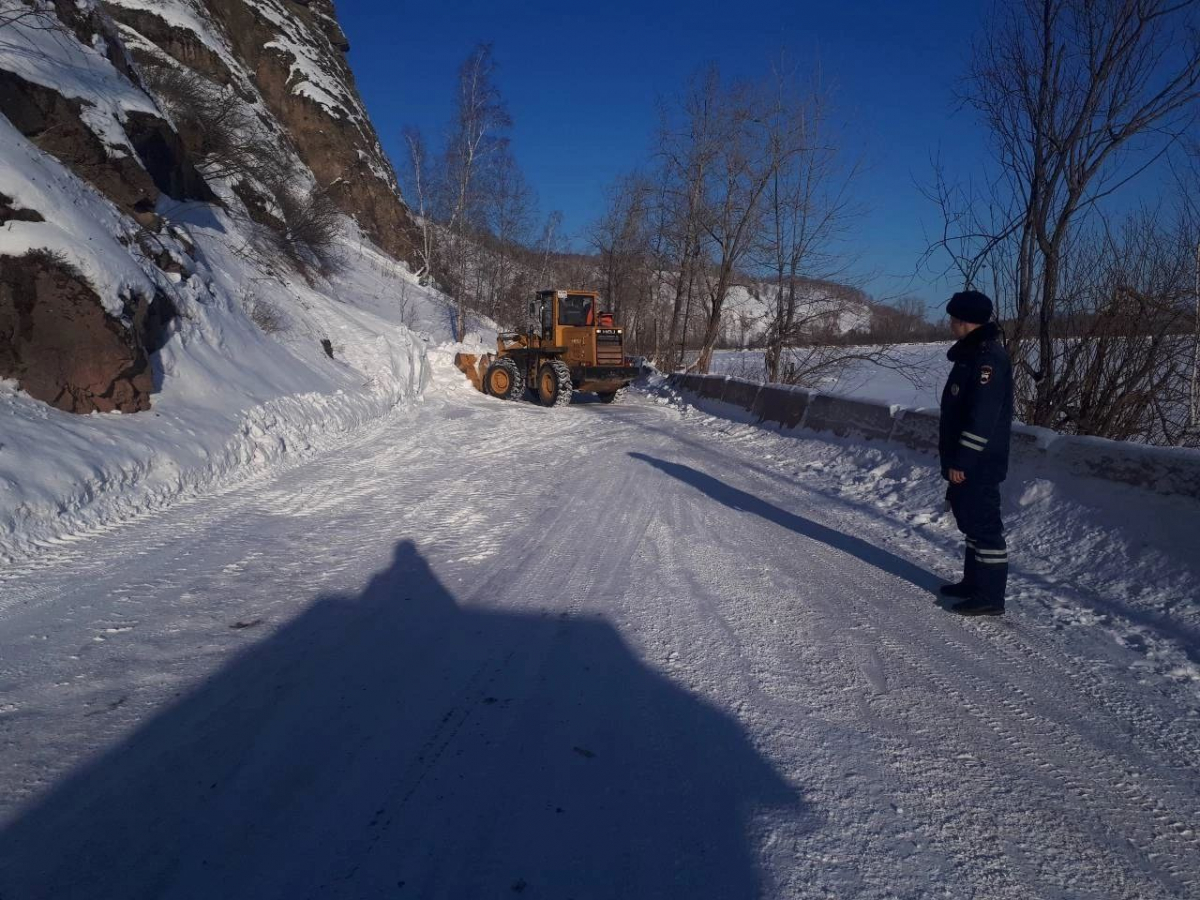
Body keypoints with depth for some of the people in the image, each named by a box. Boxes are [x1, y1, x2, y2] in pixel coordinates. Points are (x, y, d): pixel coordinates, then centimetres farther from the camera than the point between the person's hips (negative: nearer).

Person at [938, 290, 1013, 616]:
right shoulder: (972, 353, 13)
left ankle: (990, 597, 2)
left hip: (979, 464, -11)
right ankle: (974, 583, 31)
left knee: (984, 525, -5)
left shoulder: (987, 358, -20)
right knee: (970, 519, 18)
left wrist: (961, 461, -23)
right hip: (967, 461, 11)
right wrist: (955, 458, 22)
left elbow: (982, 417, -25)